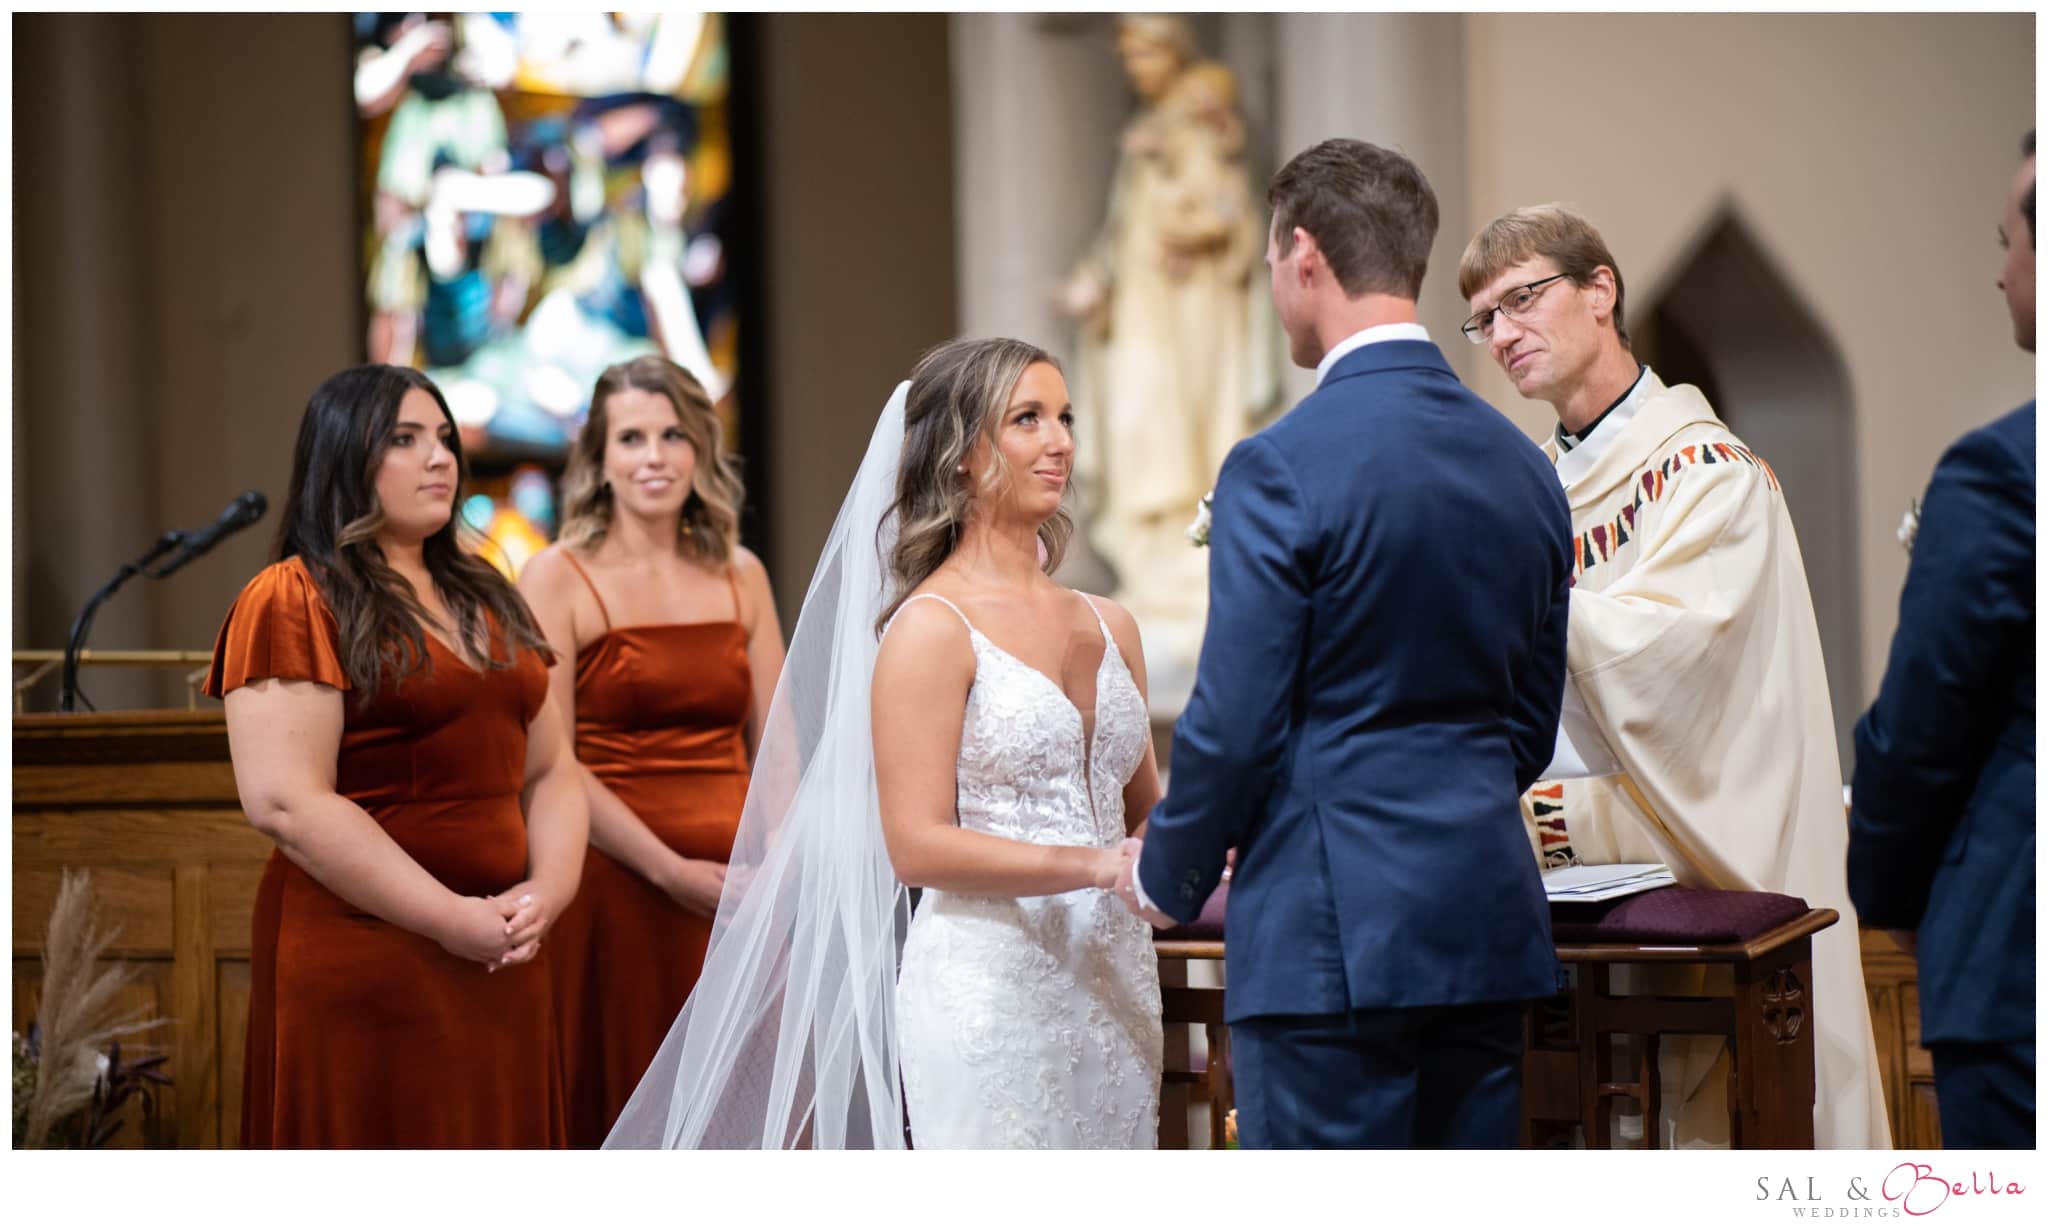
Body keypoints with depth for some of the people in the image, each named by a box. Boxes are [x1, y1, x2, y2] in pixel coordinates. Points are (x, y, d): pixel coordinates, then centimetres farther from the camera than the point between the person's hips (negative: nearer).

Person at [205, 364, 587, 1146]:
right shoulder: (292, 603, -7)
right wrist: (450, 918, -16)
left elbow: (550, 771, 18)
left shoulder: (485, 601, 17)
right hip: (365, 962, -7)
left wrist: (550, 888, -2)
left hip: (499, 964, 7)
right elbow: (286, 803, -17)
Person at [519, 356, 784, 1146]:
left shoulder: (740, 576, 11)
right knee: (620, 1118, 2)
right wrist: (672, 872, -14)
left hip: (734, 895, 4)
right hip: (617, 892, -4)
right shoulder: (558, 579, -3)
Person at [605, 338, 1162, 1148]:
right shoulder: (932, 627, -6)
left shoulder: (1108, 627, 14)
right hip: (989, 990, -6)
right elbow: (918, 845, -13)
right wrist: (1099, 866, -19)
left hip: (1114, 990, 6)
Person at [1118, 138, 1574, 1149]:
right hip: (1487, 921, 7)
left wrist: (1167, 877, 4)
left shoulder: (1282, 468, -13)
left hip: (1331, 930, -7)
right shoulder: (1520, 463, 9)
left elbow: (1235, 724, -12)